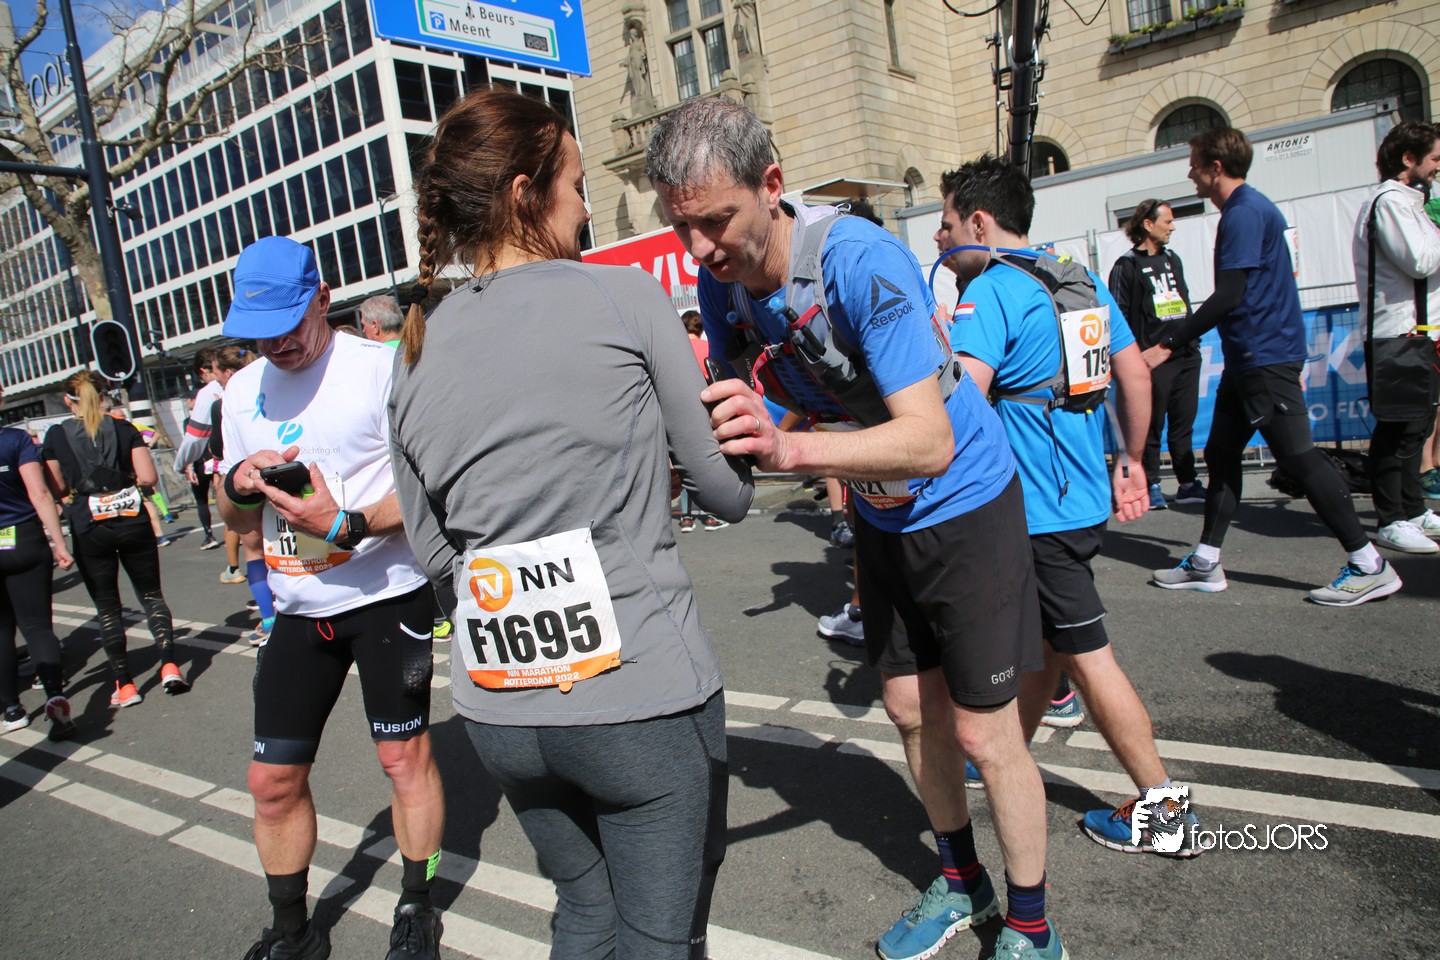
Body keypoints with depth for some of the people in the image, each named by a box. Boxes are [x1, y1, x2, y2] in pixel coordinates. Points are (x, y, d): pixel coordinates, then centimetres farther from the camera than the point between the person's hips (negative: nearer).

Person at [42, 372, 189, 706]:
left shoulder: (55, 436, -1)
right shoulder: (125, 429, 0)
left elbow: (58, 490, 1)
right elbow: (148, 478, -6)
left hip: (88, 530, 0)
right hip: (132, 522, 1)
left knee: (107, 607, 9)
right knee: (151, 595, 12)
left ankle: (125, 685, 11)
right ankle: (169, 666, -1)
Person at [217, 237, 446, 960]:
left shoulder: (378, 367, -8)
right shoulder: (242, 391, 11)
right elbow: (239, 520, 16)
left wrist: (347, 525, -27)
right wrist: (240, 483, -7)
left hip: (386, 594, -5)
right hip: (298, 607, 6)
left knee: (404, 756, 4)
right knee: (273, 779, 9)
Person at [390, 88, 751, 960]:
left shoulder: (417, 357, 5)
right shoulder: (625, 297, -8)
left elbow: (435, 550, 10)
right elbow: (729, 493, -4)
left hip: (499, 710, 6)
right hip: (641, 695, -5)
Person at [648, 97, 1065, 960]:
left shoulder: (861, 261, -32)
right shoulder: (722, 281, -10)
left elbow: (930, 441, -38)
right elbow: (741, 398, 2)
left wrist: (789, 450, -52)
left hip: (964, 500, -6)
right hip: (882, 515, 6)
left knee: (985, 732, 1)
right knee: (912, 710, 15)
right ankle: (962, 882, 38)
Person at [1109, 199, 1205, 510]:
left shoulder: (1172, 259, 18)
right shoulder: (1127, 266, -4)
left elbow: (1185, 304, 24)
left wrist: (1193, 340, 18)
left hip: (1186, 356, 7)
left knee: (1184, 424, 10)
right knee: (1152, 426, 0)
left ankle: (1188, 484, 17)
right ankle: (1151, 485, 9)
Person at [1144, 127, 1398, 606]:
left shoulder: (1244, 213, -15)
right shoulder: (1249, 208, 17)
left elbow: (1228, 297, -22)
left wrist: (1168, 344, -20)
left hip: (1265, 358, -11)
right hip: (1249, 357, 11)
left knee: (1298, 457, -7)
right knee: (1220, 454, 10)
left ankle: (1370, 565, 2)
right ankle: (1205, 564, 16)